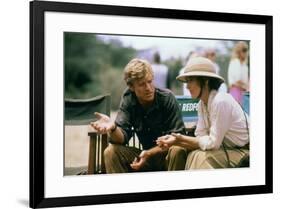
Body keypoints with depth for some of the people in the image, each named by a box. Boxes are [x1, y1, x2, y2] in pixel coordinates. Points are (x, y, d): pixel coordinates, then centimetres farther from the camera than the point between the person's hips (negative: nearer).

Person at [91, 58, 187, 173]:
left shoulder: (167, 98, -14)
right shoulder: (128, 99, -4)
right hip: (146, 154, 3)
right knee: (111, 152, -16)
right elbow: (122, 137, -11)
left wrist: (150, 153, -24)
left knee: (177, 151, -35)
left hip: (167, 155, -3)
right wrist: (113, 128, -34)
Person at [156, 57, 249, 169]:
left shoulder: (220, 102, -23)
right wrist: (175, 141, -16)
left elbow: (213, 142, -22)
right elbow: (201, 138, -1)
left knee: (201, 157, -27)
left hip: (243, 152, -8)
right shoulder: (202, 104, 2)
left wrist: (182, 138, -16)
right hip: (227, 149, 8)